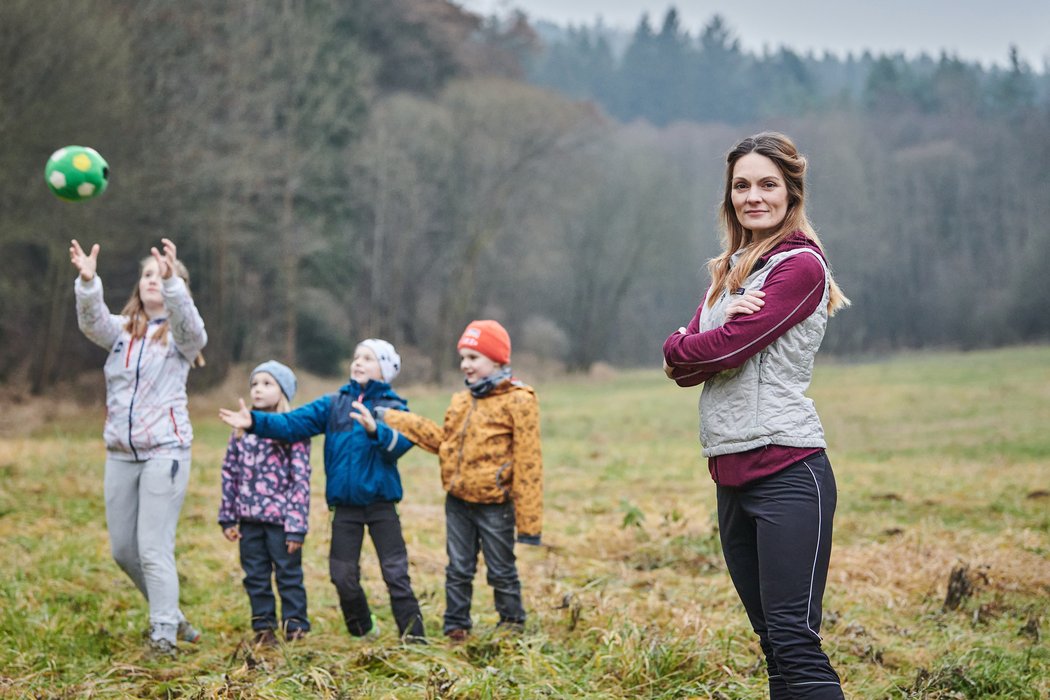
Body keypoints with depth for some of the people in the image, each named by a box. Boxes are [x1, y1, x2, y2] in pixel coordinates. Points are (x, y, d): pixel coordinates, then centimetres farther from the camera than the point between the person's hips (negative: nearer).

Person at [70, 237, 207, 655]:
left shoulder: (181, 334, 0)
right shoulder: (122, 329, 10)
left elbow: (190, 327, -24)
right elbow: (92, 322, -12)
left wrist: (172, 281, -42)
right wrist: (87, 281, -32)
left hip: (165, 450, -5)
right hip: (120, 452, 5)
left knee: (154, 547, -10)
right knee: (122, 548, 10)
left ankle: (163, 633, -4)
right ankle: (170, 615, 27)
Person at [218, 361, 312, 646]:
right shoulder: (242, 429, 8)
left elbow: (300, 479, -11)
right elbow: (229, 473, 12)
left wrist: (296, 525, -14)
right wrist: (228, 517, 8)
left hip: (281, 519, -5)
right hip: (249, 519, 5)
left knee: (289, 576, 4)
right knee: (255, 578, 12)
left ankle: (295, 629, 13)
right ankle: (263, 628, 23)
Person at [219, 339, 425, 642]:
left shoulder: (394, 407, -3)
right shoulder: (333, 404, 7)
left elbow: (402, 443, -22)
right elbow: (293, 423, -3)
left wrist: (375, 430, -42)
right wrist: (255, 422, -19)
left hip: (380, 502, -4)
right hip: (345, 504, 4)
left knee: (396, 573, -4)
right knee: (343, 576, 10)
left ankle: (413, 637, 3)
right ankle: (362, 631, 30)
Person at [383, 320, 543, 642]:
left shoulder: (518, 401, -12)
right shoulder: (461, 400, 10)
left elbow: (527, 462, -14)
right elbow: (443, 441, 13)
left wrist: (528, 520, -16)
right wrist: (394, 420, 8)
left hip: (494, 504, -6)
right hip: (457, 501, 6)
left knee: (501, 572, 6)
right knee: (458, 570, 13)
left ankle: (512, 627, 20)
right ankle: (455, 629, 23)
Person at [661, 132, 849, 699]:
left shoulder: (800, 265, -7)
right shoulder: (730, 271, 18)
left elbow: (724, 349, -16)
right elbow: (684, 370, 8)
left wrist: (677, 347, 5)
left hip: (786, 470, -8)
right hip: (731, 474, 8)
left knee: (795, 641, -13)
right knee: (773, 644, 10)